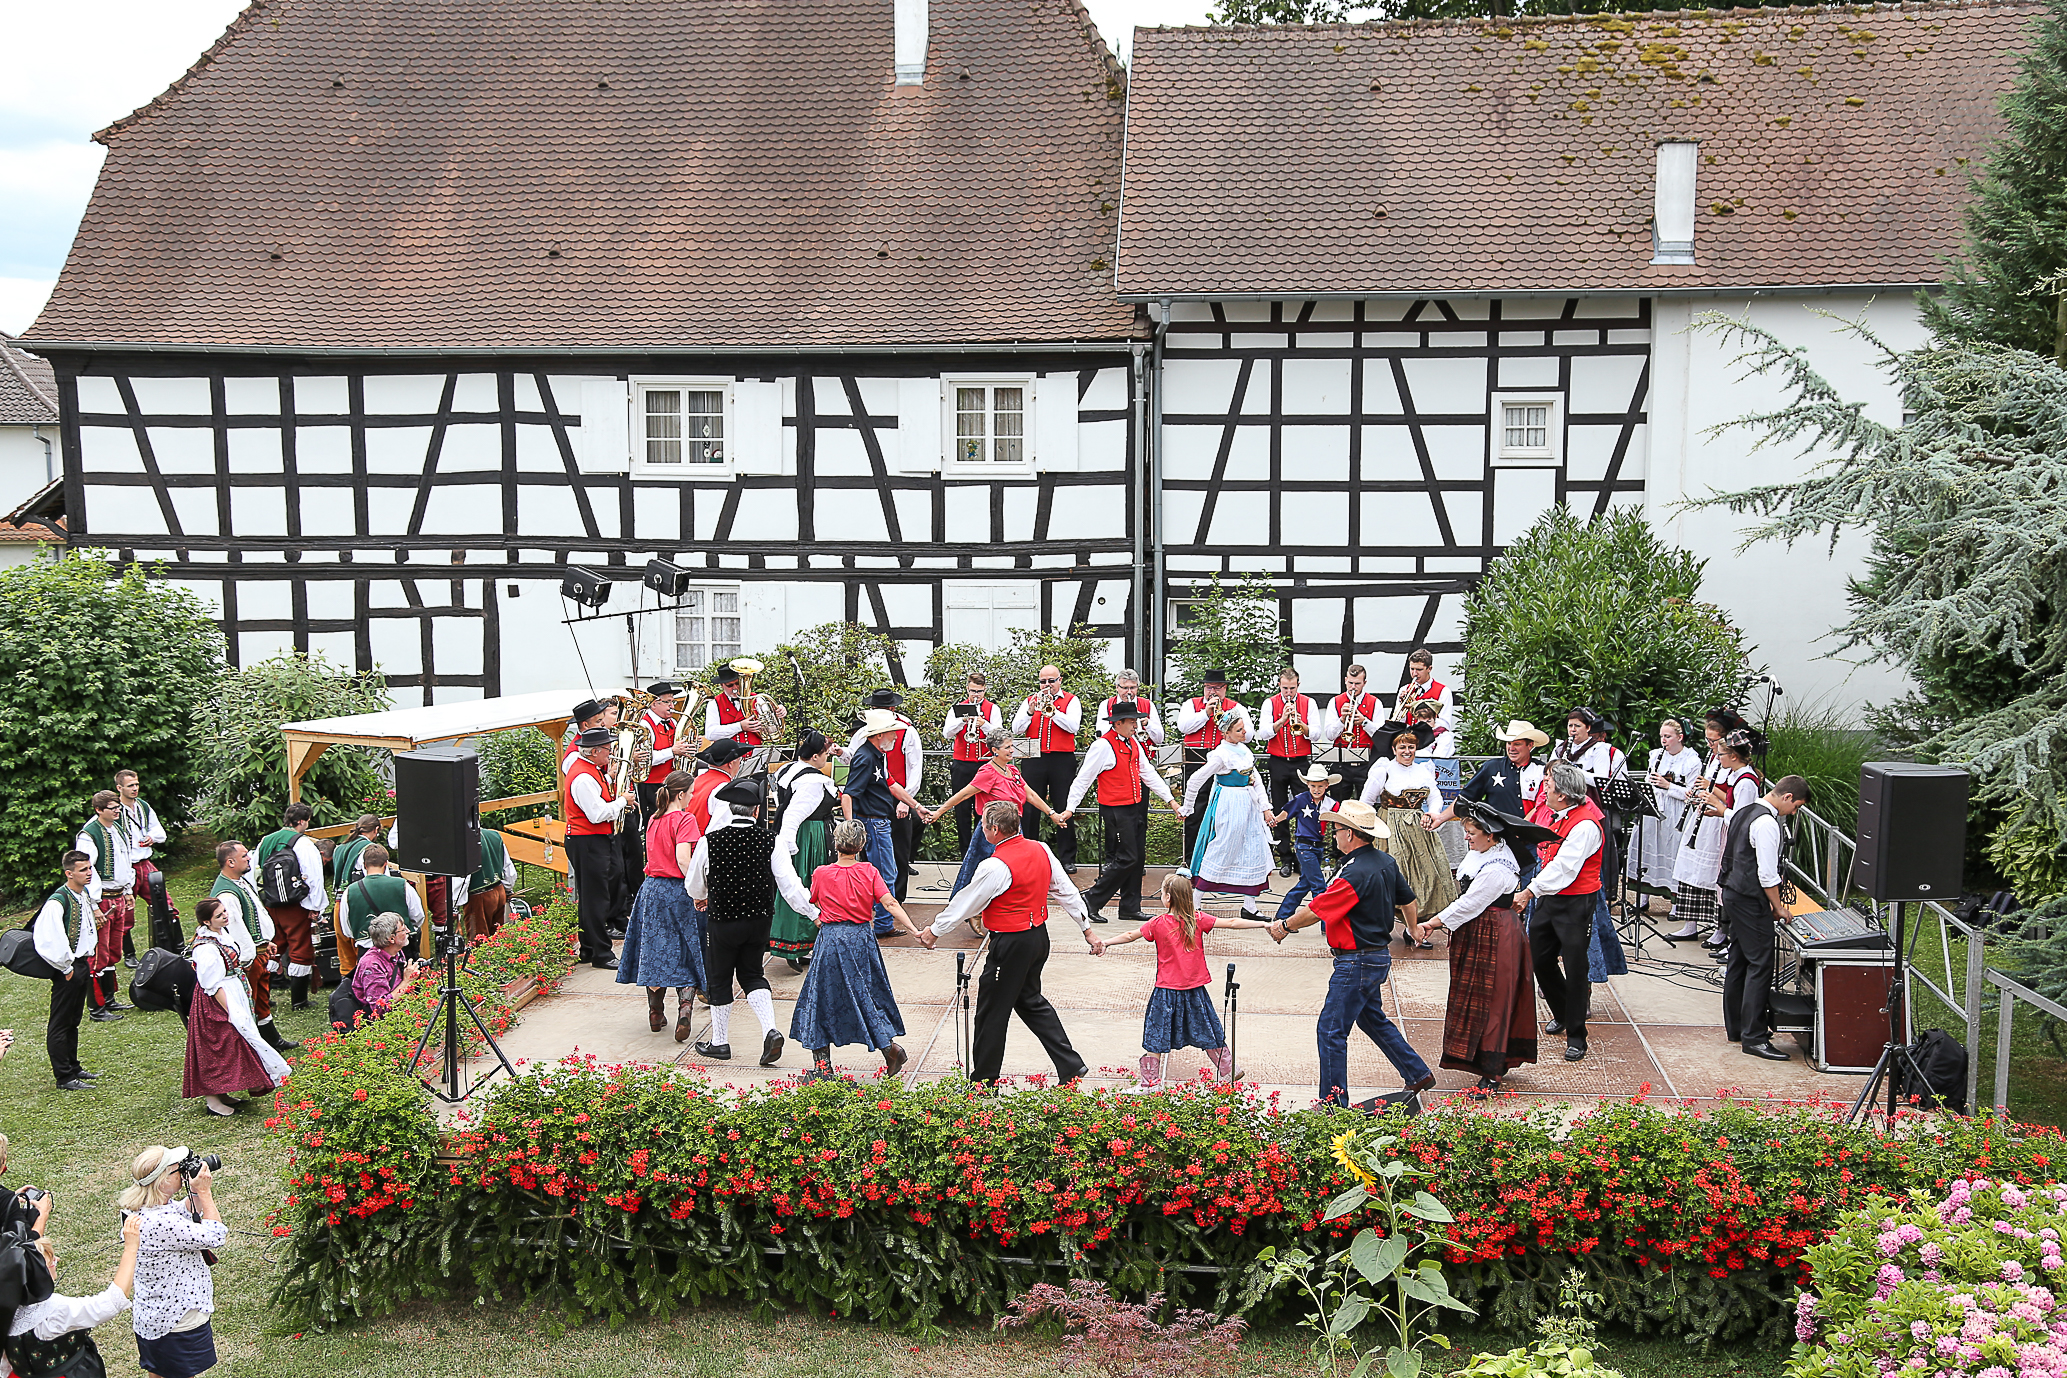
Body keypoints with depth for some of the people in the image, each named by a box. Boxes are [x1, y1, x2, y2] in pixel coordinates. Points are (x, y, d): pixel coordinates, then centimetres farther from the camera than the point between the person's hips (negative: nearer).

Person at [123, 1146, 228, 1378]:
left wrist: (197, 1193, -3)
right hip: (177, 1323, -10)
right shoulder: (159, 1222, -32)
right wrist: (204, 1192, -18)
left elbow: (188, 1211, 17)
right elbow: (214, 1236, -25)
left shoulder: (146, 1210, -1)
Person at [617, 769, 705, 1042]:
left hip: (652, 887, 6)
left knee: (655, 951, 12)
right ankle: (685, 1006, -17)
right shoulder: (685, 819, -13)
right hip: (678, 890, -6)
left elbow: (652, 856, 15)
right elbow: (683, 858, -23)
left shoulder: (653, 820, 10)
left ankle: (656, 1013, 20)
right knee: (685, 955, 1)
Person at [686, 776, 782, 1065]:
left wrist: (701, 898, 20)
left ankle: (719, 1043, 27)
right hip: (759, 918, 2)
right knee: (752, 974, 19)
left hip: (722, 919, -2)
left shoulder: (710, 840, -13)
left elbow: (694, 884, 0)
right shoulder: (770, 839, -12)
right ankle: (770, 1031, 0)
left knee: (719, 979, 16)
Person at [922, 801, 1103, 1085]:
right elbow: (1067, 893, 7)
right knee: (1030, 1000, 23)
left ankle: (983, 1080, 17)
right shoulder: (1041, 850, 1)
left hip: (1011, 944, -8)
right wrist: (1088, 931, 15)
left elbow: (965, 904, -12)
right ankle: (1070, 1064, 20)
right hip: (1039, 936, 8)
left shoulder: (995, 867, -22)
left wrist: (935, 931, 2)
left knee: (991, 1011, 6)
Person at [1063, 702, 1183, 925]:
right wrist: (1070, 808, -15)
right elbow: (1083, 778, -13)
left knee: (1137, 856, 9)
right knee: (1127, 858, -10)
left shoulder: (1133, 742, 11)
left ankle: (1130, 908, 18)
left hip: (1135, 807, 9)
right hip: (1115, 810, -8)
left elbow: (1148, 772, 17)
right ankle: (1091, 901, -2)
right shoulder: (1103, 746, -14)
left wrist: (1170, 799, 14)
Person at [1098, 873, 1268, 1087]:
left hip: (1167, 989, -3)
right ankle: (1228, 1072, 23)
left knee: (1156, 1034, 6)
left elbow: (1130, 936, -1)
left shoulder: (1158, 924, -10)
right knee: (1207, 1032, 15)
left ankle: (1150, 1081, 6)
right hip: (1194, 988, 3)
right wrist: (1264, 924, 2)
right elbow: (1231, 923, -4)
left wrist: (1105, 942, 11)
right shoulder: (1197, 919, -5)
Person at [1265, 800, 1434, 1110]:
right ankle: (1418, 1075, 34)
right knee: (1373, 1019, 26)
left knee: (1331, 1030, -3)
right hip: (1379, 954, 10)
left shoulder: (1356, 873, -25)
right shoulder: (1386, 861, 3)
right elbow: (1409, 902, 16)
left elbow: (1315, 911, -18)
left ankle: (1334, 1103, 2)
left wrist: (1285, 926, 0)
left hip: (1357, 962, -10)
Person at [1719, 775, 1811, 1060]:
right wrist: (1779, 907, -8)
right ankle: (1754, 1037, -7)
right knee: (1760, 965, -8)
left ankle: (1735, 1026, 23)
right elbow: (1767, 874, -20)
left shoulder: (1744, 812, 12)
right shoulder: (1767, 823, -19)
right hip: (1751, 900, -10)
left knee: (1739, 960, 15)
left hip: (1733, 894, 10)